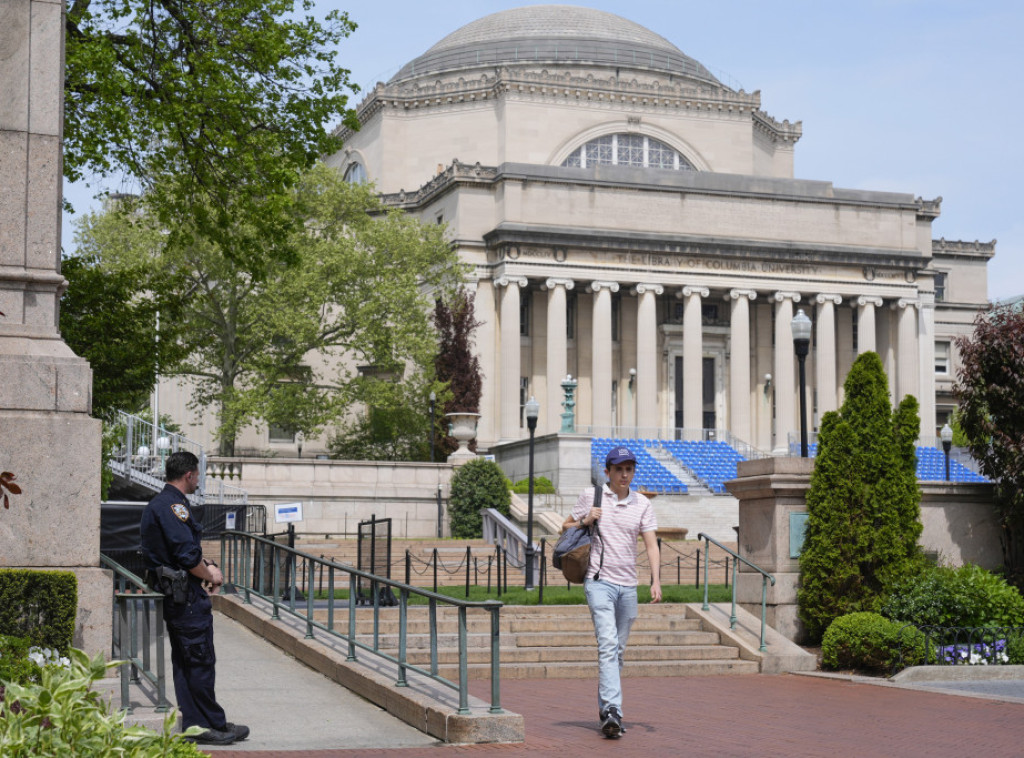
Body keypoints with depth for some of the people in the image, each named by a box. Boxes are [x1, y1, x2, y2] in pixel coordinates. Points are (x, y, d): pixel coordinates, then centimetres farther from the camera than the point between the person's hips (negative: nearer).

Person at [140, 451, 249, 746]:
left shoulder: (157, 505, 17)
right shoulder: (173, 506, -17)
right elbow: (188, 556, -22)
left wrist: (206, 564, 11)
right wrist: (210, 576, -6)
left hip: (173, 596, 11)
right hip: (186, 597, -11)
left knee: (185, 662, 13)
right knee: (201, 661, -4)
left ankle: (191, 724, 17)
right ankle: (210, 725, 1)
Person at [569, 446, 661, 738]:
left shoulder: (642, 504, 8)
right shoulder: (591, 496, 2)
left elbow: (651, 544, 2)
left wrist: (656, 581, -10)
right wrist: (586, 521, -8)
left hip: (628, 586, 3)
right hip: (599, 582, -3)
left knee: (618, 651, 10)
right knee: (607, 645, -17)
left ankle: (605, 710, 23)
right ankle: (612, 711, -25)